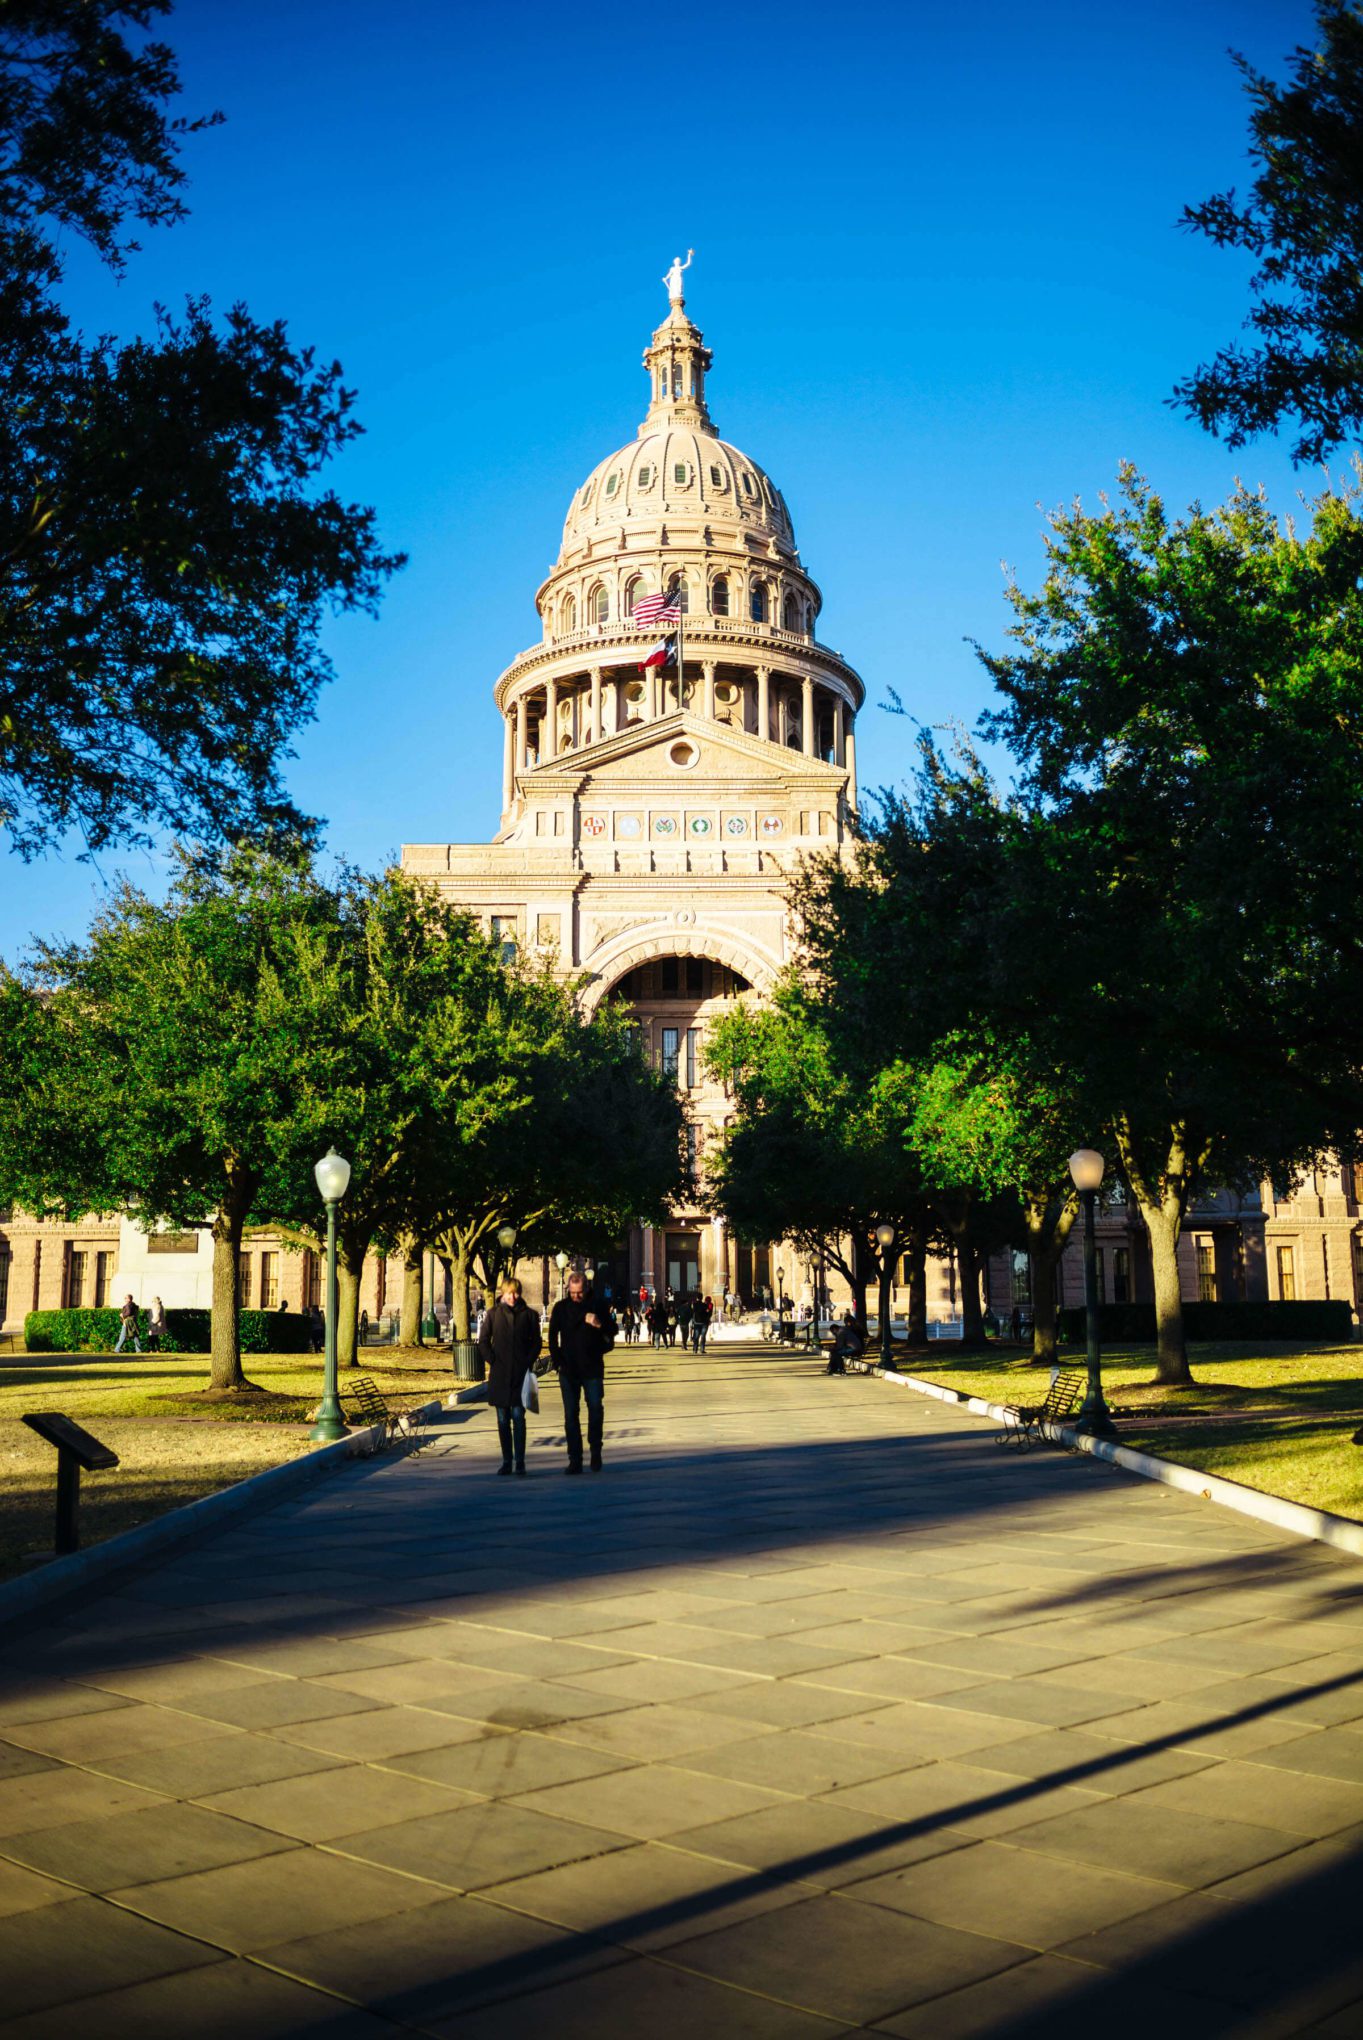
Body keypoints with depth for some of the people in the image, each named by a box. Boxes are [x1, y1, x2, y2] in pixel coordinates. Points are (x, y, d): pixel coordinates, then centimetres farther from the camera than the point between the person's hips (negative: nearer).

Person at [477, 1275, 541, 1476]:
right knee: (503, 1420, 6)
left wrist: (528, 1363, -4)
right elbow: (483, 1341, 7)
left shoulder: (529, 1315, 3)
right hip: (499, 1374, 1)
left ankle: (519, 1461, -1)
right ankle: (507, 1461, 13)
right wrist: (491, 1361, -4)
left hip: (520, 1374, -1)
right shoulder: (493, 1314, 4)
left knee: (518, 1416, -6)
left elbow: (536, 1343, 7)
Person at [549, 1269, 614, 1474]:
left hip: (592, 1368, -1)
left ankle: (595, 1451, 15)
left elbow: (613, 1330, 4)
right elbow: (553, 1336, 9)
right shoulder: (561, 1307, 4)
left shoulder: (597, 1305, 1)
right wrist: (557, 1360, -1)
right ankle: (575, 1460, 7)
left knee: (596, 1408, -5)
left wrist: (600, 1325, -17)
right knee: (571, 1415, 3)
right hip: (568, 1370, 1)